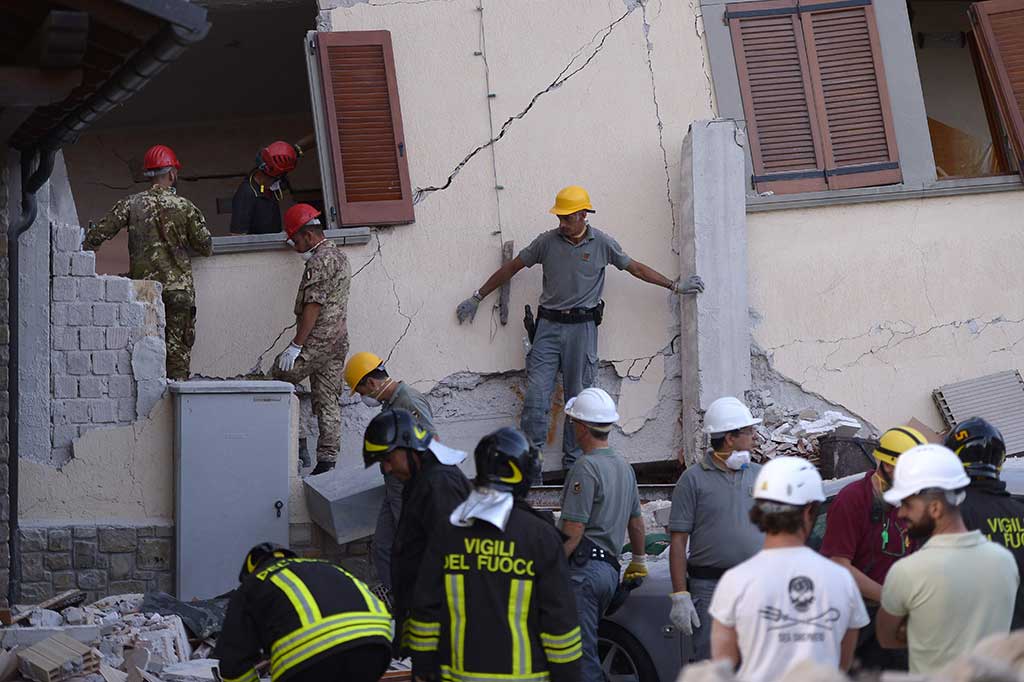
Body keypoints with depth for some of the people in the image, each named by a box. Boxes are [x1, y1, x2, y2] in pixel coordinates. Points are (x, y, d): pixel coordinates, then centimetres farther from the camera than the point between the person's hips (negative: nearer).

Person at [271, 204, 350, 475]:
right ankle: (327, 460, 4)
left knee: (278, 381, 0)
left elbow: (313, 306, -18)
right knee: (328, 401, 6)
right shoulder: (338, 256, 18)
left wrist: (296, 345, -17)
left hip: (318, 340, -9)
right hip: (339, 339, 9)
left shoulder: (320, 261, -13)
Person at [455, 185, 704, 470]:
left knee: (577, 397, 4)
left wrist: (675, 286, 13)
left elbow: (636, 268, 12)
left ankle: (573, 461, 13)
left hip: (582, 327, -1)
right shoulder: (547, 241, 2)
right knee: (536, 394, -7)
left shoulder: (602, 243, 1)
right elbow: (511, 268, 10)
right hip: (549, 325, 1)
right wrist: (477, 298, 14)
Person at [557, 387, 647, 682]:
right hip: (610, 569, 9)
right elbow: (636, 522, 27)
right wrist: (639, 561, 41)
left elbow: (573, 532, -16)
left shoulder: (586, 467, -11)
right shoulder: (624, 466, 17)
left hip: (583, 568, -9)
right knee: (587, 648, 13)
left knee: (581, 655, -10)